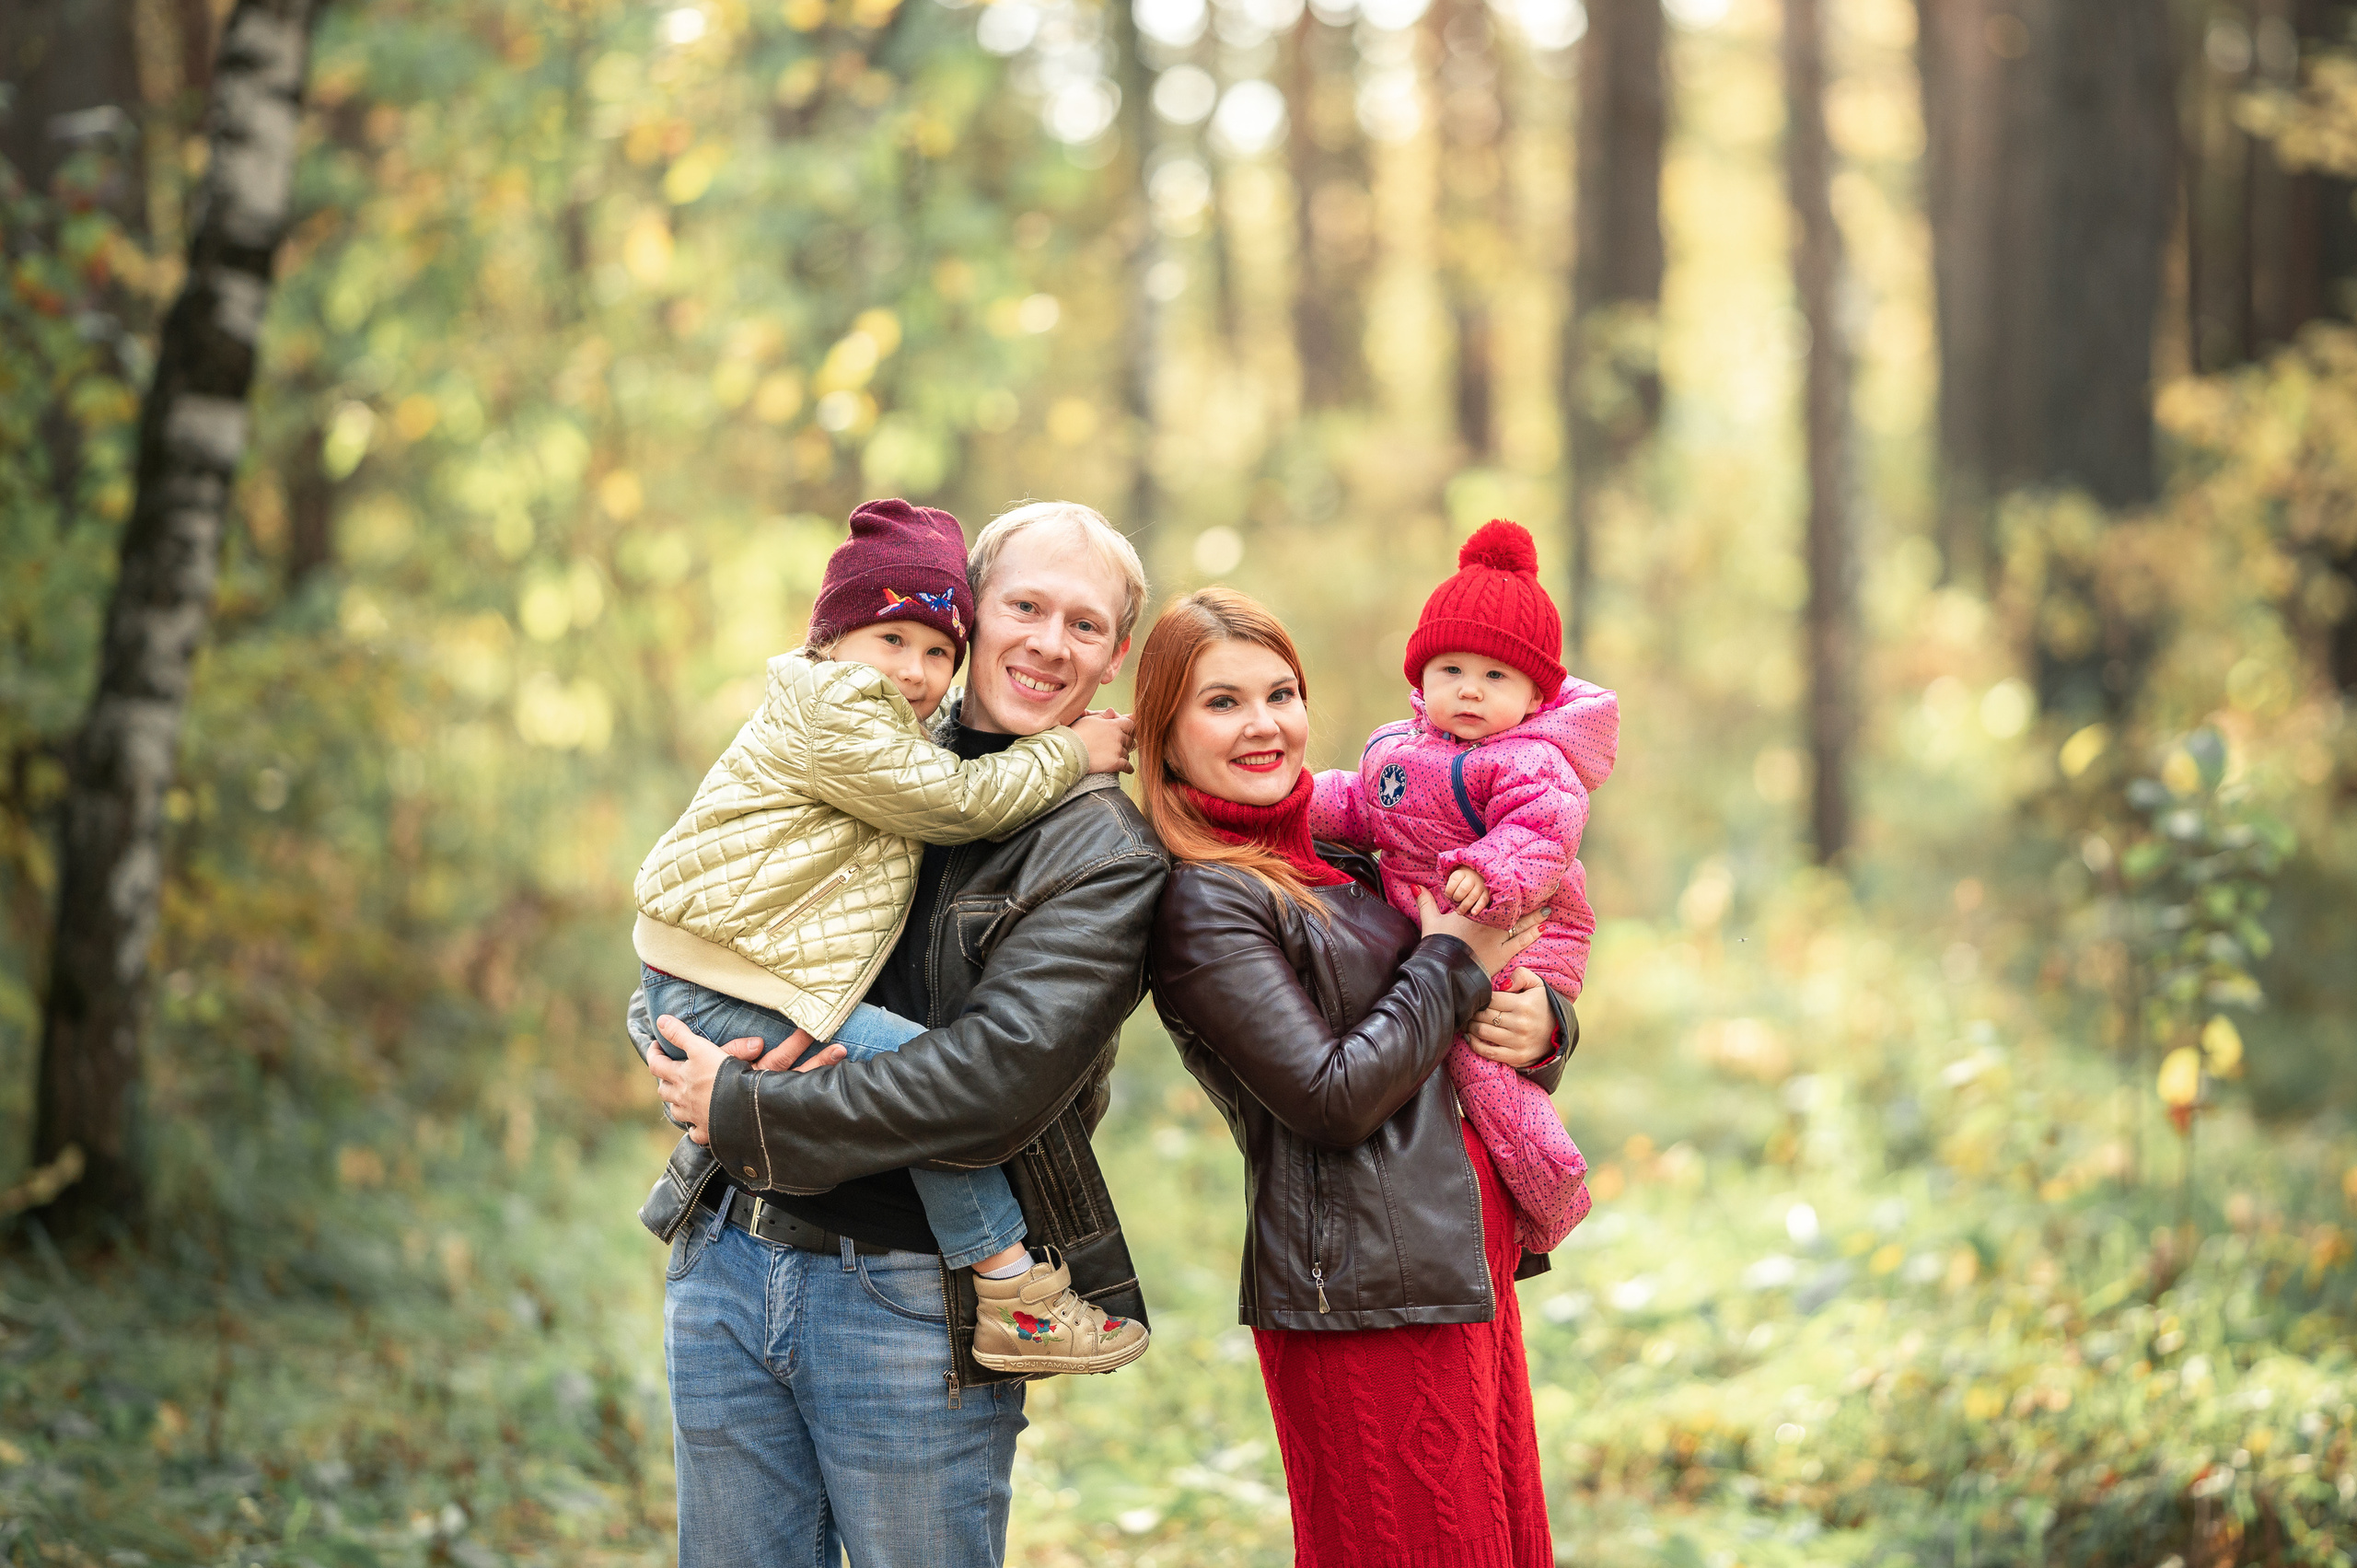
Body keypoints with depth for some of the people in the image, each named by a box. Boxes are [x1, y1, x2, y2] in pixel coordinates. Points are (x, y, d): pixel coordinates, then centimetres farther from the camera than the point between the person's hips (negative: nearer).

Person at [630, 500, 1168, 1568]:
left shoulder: (1108, 849, -5)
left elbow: (1000, 1081, -18)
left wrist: (749, 1114, -15)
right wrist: (699, 1061, -10)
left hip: (915, 1301, -4)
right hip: (725, 1261, 5)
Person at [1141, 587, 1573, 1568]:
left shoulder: (1341, 871, 17)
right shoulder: (1204, 903, -10)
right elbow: (1333, 1098, -17)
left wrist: (1539, 1027, -1)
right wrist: (1456, 965, -7)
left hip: (1470, 1264, 9)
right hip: (1369, 1298, -9)